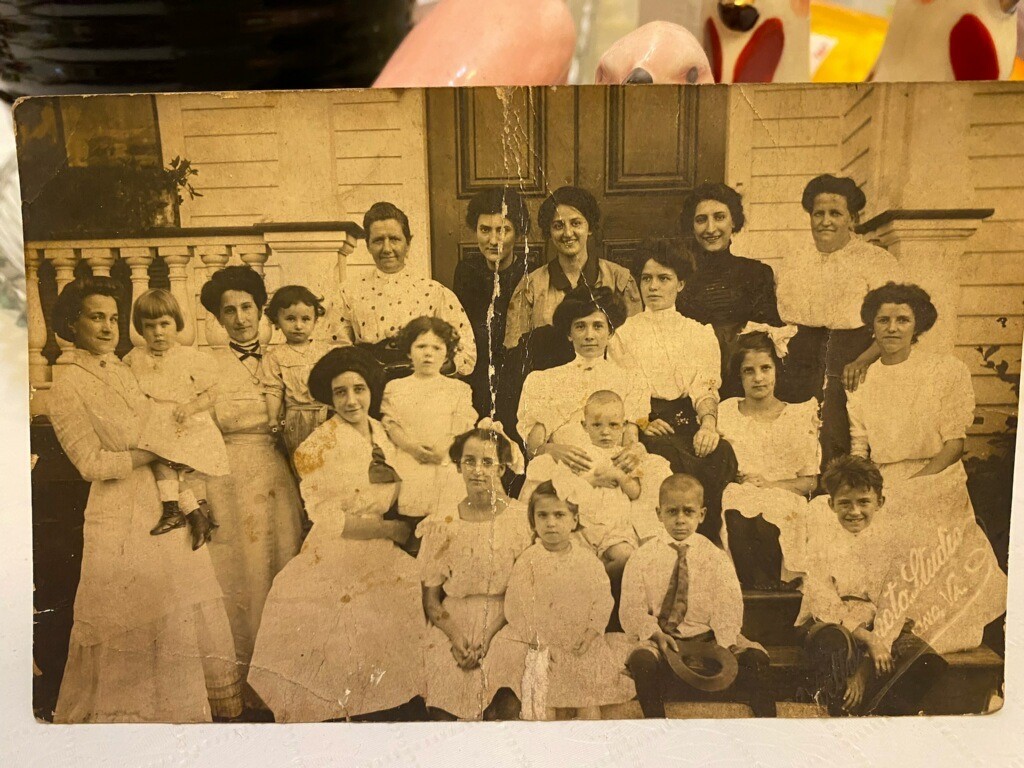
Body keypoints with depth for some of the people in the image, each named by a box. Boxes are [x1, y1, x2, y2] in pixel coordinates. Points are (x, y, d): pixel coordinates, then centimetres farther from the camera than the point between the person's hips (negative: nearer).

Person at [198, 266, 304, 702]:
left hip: (278, 481, 3)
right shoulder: (208, 366, -2)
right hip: (229, 482, -3)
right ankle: (247, 672, 17)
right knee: (241, 571, 3)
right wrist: (199, 502, -8)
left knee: (281, 565, 8)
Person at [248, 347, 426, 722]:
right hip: (335, 563, -5)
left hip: (383, 562, 5)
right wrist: (390, 529, -9)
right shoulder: (317, 447, -9)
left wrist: (391, 474, -4)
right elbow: (329, 519, -11)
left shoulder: (383, 435, 8)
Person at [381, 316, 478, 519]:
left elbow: (463, 428, 6)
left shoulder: (459, 389, 17)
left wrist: (444, 450, -13)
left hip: (446, 467, 0)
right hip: (407, 468, 0)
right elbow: (391, 425, 8)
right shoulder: (395, 387, 19)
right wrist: (411, 446, -12)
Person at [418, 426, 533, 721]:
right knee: (444, 718, -11)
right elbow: (430, 599, 4)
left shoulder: (522, 519, 0)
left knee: (504, 717, -15)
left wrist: (489, 637, -10)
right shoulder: (442, 525, 1)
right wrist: (457, 639, -11)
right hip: (451, 635, 1)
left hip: (505, 634, 0)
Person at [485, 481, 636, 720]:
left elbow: (604, 598, 0)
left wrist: (590, 633, -12)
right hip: (543, 646, -2)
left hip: (584, 645, 2)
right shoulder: (528, 561, -7)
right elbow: (518, 609, -9)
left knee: (590, 709, 1)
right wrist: (541, 644, -13)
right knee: (546, 706, -5)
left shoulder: (588, 559, 1)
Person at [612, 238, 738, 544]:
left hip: (688, 423, 2)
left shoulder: (701, 334, 20)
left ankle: (710, 539, -19)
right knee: (670, 453, -35)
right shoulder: (624, 335, 15)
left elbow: (705, 387, 6)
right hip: (641, 425, -2)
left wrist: (708, 422, -16)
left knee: (722, 452, -31)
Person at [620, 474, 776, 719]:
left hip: (707, 637, 1)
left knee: (756, 657, -20)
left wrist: (724, 641, -23)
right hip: (659, 637, -1)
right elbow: (632, 609, -3)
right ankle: (655, 719, -15)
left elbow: (729, 605, -6)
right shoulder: (642, 558, 1)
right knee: (641, 659, -33)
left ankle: (766, 718, -2)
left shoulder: (716, 557, 3)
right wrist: (655, 633, -21)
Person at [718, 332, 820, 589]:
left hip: (784, 503, -1)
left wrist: (770, 484, -10)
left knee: (767, 523, -36)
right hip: (736, 500, 1)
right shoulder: (725, 413, 15)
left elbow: (810, 481, 6)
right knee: (738, 520, -36)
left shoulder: (800, 415, 11)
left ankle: (769, 589, -20)